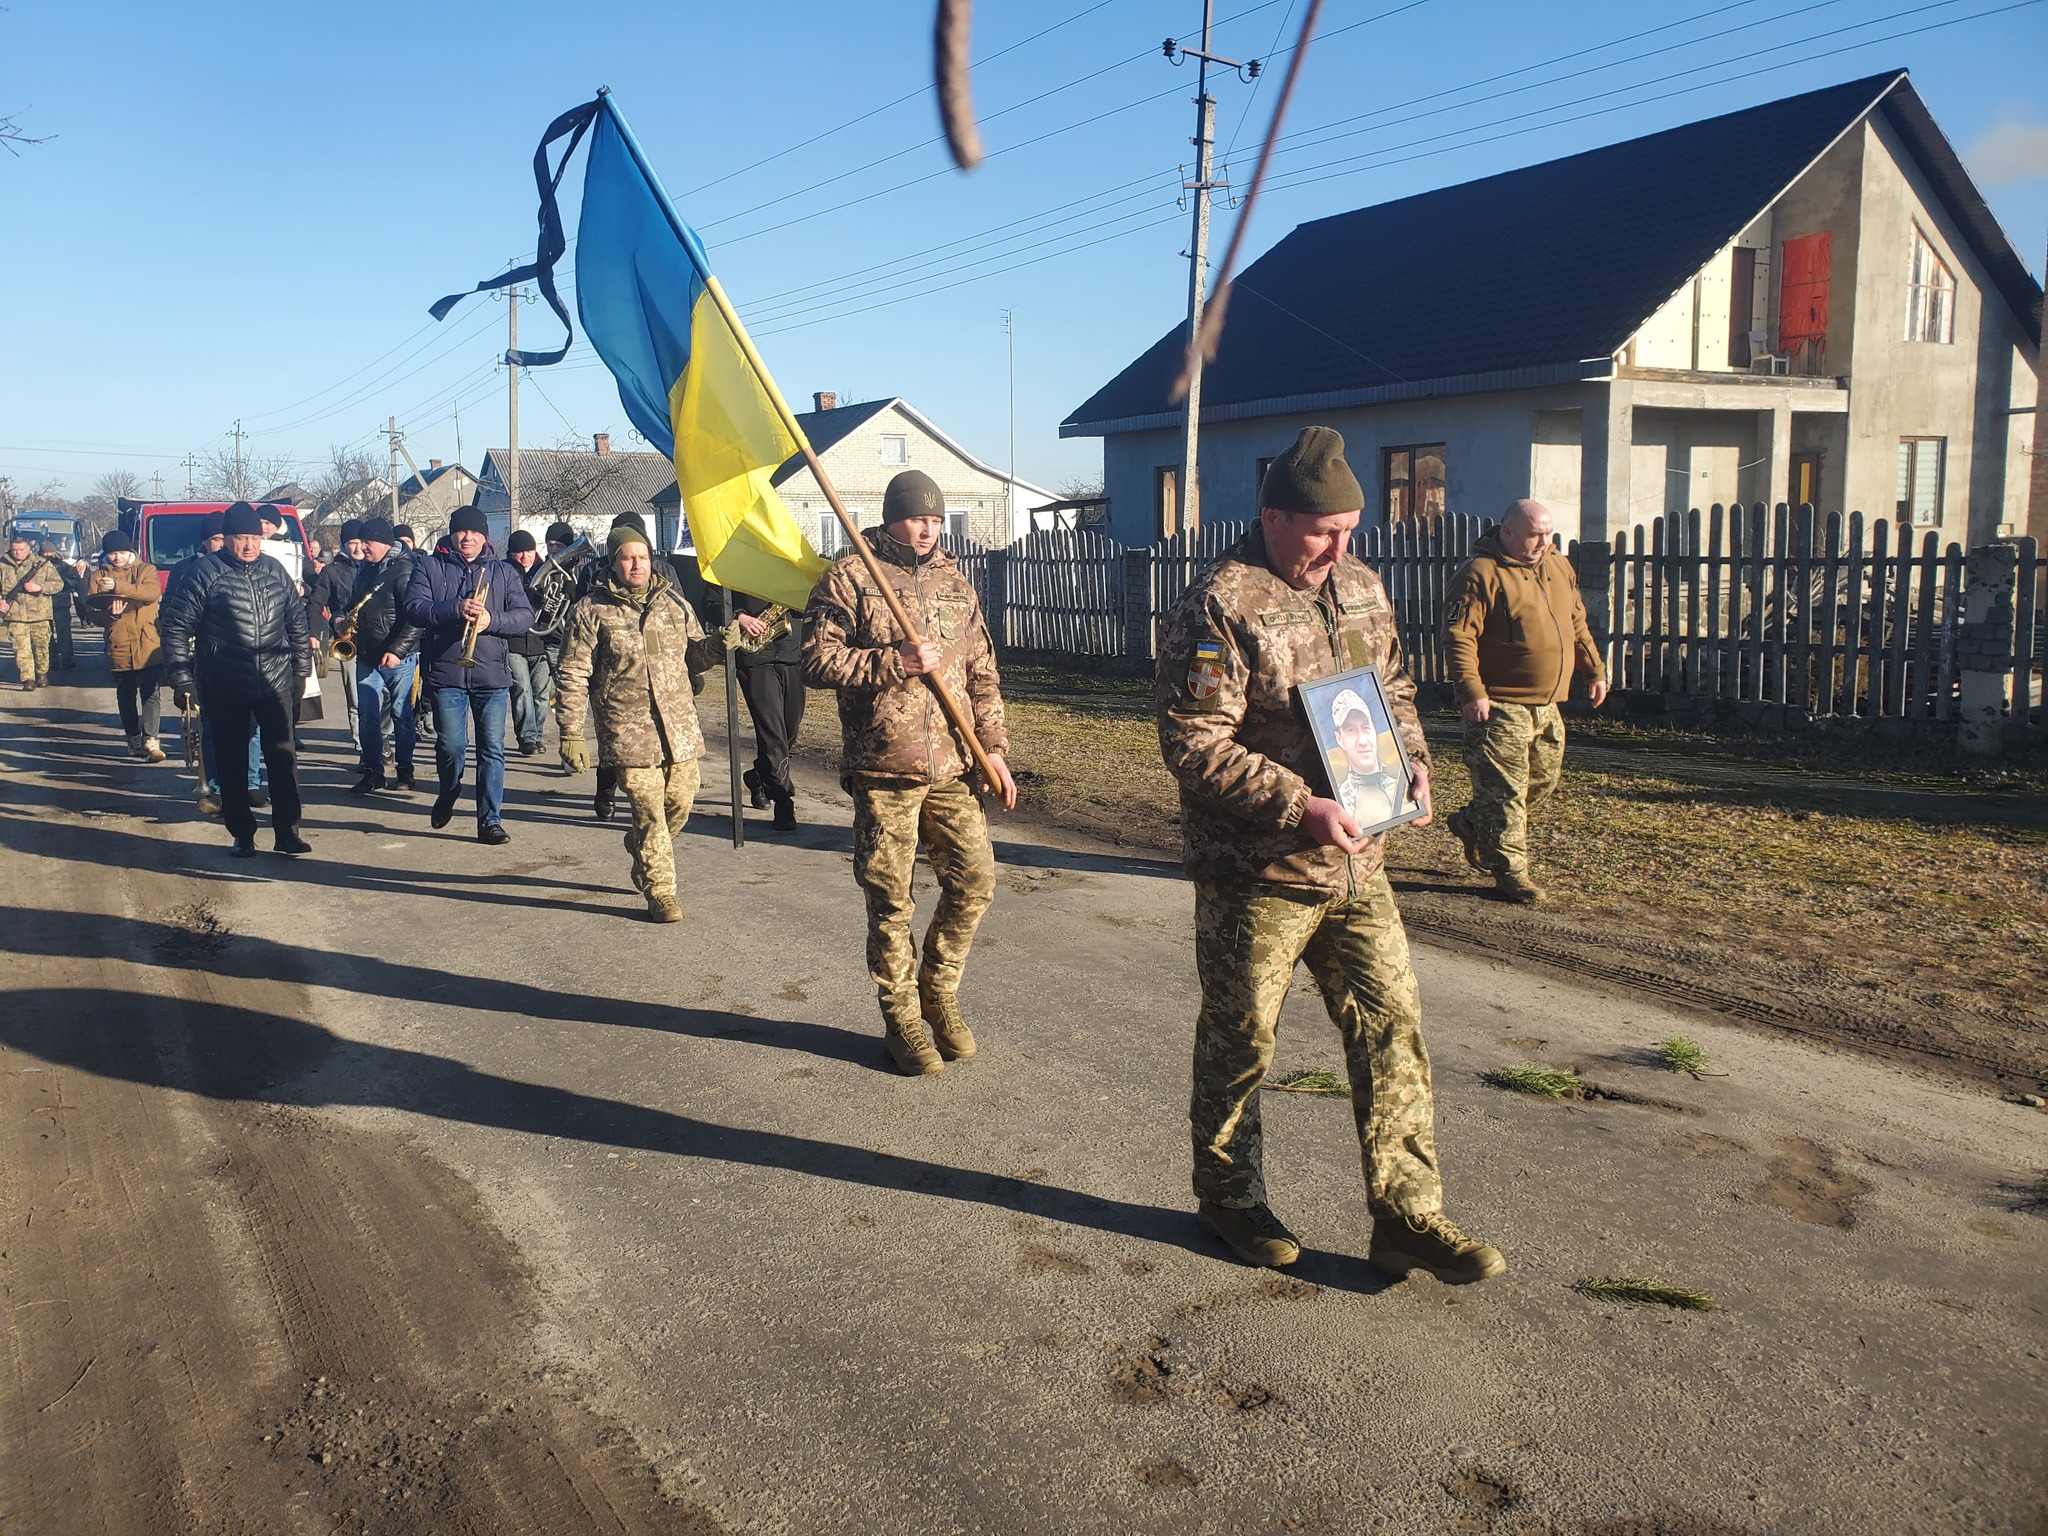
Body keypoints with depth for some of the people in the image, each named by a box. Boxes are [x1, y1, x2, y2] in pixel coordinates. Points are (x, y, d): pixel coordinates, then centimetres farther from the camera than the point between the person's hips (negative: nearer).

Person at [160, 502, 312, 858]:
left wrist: (301, 669, 14)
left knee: (283, 759, 2)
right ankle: (242, 835, 16)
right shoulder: (207, 572, -6)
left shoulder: (275, 571, 7)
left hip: (275, 685, 3)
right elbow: (176, 627, -5)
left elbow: (296, 622, 17)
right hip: (225, 691, -3)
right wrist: (181, 679, -8)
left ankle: (287, 833, 8)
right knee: (232, 763, 6)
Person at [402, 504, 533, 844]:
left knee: (492, 749, -1)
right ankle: (448, 793, 29)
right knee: (450, 746, -2)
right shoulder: (429, 568, 8)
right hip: (445, 672, -1)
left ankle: (491, 820, 6)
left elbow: (525, 616, 2)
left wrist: (492, 620, -16)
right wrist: (455, 609, -20)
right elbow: (413, 610, -5)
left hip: (492, 674, 1)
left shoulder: (504, 572, 12)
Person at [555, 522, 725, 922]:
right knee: (649, 812, -5)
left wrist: (718, 645, -4)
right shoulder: (591, 611, 0)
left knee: (679, 805, 8)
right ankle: (660, 893, 7)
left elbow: (695, 657, 19)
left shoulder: (674, 603, 12)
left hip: (681, 729, 4)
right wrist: (570, 732, -6)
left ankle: (643, 857, 37)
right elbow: (573, 676, -1)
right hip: (629, 734, -4)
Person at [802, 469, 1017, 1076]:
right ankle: (901, 1020, 18)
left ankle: (937, 992, 24)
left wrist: (993, 747, 9)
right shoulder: (850, 577, -2)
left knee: (975, 879, 2)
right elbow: (817, 660, -9)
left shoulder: (954, 582, 14)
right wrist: (895, 661, -17)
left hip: (951, 767, 5)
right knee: (890, 901, 3)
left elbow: (982, 675, 16)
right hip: (883, 771, -4)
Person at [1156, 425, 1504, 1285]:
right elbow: (1195, 747, -21)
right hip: (1256, 874, -7)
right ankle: (1229, 1198, 29)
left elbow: (1392, 684, 23)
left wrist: (1412, 758, 4)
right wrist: (1299, 807, -25)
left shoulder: (1360, 589, 9)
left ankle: (1406, 1217, 17)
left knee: (1391, 1027, 7)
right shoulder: (1219, 608, -16)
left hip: (1356, 863, 7)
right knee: (1239, 1041, 9)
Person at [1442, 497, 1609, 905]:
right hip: (1500, 707, -8)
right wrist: (1471, 691, -25)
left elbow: (1577, 625, 24)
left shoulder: (1559, 567, 13)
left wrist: (1594, 670, 19)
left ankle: (1470, 824, 34)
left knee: (1543, 781, 17)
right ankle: (1509, 871, 7)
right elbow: (1458, 637, -18)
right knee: (1504, 791, -4)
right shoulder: (1481, 573, -13)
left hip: (1547, 705, 9)